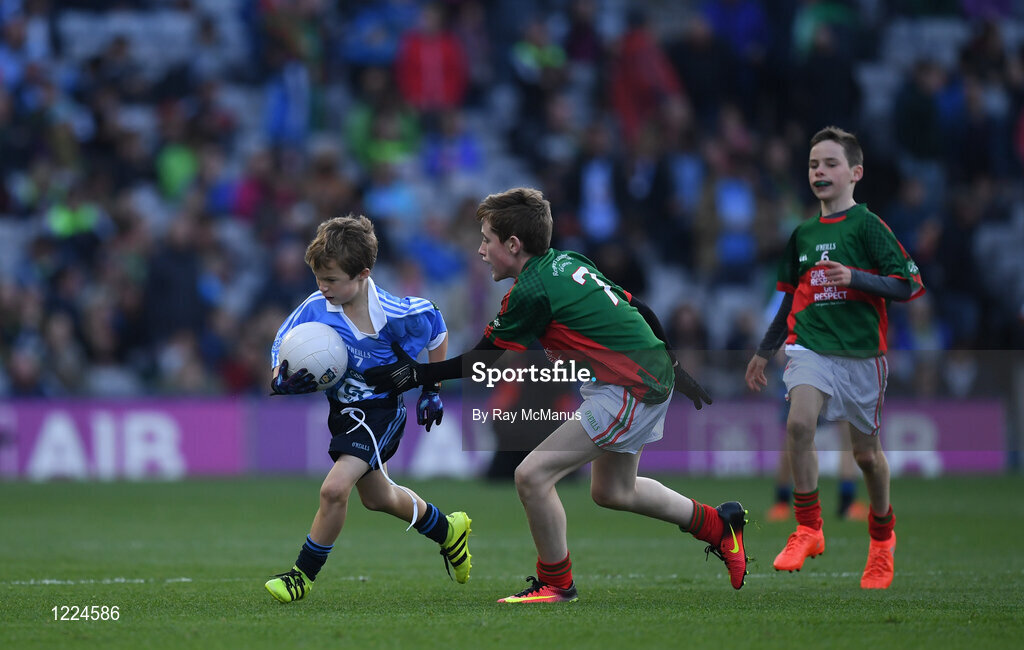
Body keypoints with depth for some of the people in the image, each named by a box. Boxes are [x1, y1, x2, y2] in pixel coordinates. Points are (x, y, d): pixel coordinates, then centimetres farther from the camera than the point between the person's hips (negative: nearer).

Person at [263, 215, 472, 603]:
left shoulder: (391, 315, -24)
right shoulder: (314, 308, -14)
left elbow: (435, 328, -4)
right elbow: (280, 351, -6)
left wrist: (432, 390, 2)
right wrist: (282, 380, -29)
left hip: (380, 409, -7)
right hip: (342, 409, 7)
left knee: (334, 488, -22)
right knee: (378, 498, 24)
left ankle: (303, 575, -6)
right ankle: (447, 531, 50)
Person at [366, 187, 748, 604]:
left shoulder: (532, 292, -17)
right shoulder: (567, 261, 9)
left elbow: (485, 362, -8)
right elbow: (637, 308, 16)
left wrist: (418, 375, -2)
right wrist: (673, 369, 28)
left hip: (629, 392, -10)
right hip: (653, 374, 10)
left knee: (532, 475, -10)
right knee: (611, 491, 26)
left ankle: (556, 584, 5)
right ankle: (718, 525, 40)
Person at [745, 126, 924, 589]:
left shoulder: (867, 226, -4)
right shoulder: (802, 234, 11)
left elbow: (907, 285, -8)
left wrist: (854, 278, -21)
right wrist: (764, 352, 28)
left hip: (860, 352, -3)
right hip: (810, 344, 3)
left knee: (866, 452, 9)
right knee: (799, 422, -24)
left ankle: (882, 536, 34)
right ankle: (808, 529, -14)